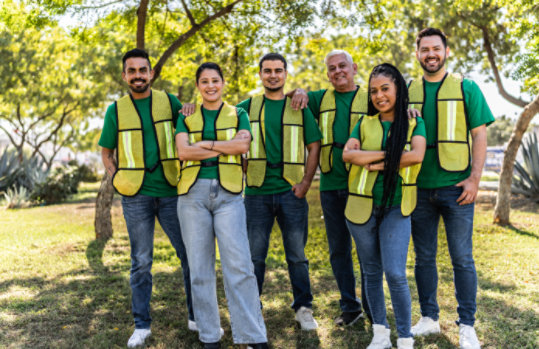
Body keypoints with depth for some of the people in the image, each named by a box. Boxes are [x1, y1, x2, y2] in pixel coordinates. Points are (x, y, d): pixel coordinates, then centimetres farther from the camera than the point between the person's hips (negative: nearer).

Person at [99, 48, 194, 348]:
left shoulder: (169, 102, 4)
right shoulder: (116, 110, 4)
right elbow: (106, 153, 13)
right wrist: (118, 178, -1)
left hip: (170, 191, 1)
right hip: (136, 196, 0)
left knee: (191, 255, 3)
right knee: (141, 262, 6)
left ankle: (198, 316, 18)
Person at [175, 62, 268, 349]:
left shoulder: (238, 114, 14)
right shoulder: (187, 118, 15)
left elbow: (243, 145, -4)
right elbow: (183, 151, -3)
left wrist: (203, 143, -5)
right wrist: (227, 146, -5)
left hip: (228, 193, -1)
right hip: (193, 193, 2)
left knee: (239, 265, -9)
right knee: (199, 266, 2)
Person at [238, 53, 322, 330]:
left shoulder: (300, 107, 9)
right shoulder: (248, 107, 9)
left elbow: (313, 146, 8)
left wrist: (306, 181, -4)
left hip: (291, 192, 0)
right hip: (257, 192, 0)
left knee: (297, 255, 6)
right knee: (254, 255, 6)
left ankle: (303, 308, 18)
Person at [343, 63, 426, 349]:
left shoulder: (414, 124, 4)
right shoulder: (365, 123, 8)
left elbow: (417, 155, -14)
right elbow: (347, 153, -8)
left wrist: (379, 162, -12)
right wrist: (389, 153, -13)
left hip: (396, 207, -2)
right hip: (362, 205, 3)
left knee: (395, 274, -11)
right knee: (372, 272, 10)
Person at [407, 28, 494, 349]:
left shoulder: (466, 88, 3)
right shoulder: (408, 92, 10)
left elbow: (479, 135, 0)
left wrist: (474, 178, -10)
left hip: (455, 187, -3)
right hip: (419, 188, 3)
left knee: (462, 259, 0)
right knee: (424, 258, 10)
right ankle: (429, 318, 23)